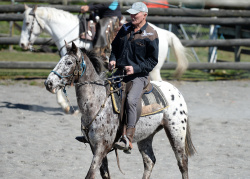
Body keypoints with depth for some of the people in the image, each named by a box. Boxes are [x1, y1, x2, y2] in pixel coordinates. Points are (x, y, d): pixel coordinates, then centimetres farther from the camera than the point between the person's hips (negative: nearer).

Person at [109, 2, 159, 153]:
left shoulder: (151, 35, -5)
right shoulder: (125, 30, 12)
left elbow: (153, 61, -5)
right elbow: (115, 47, 25)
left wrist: (135, 68, -17)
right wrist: (113, 59, 3)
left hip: (139, 76, -7)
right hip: (120, 72, 7)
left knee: (131, 100, -31)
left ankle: (128, 140, -36)